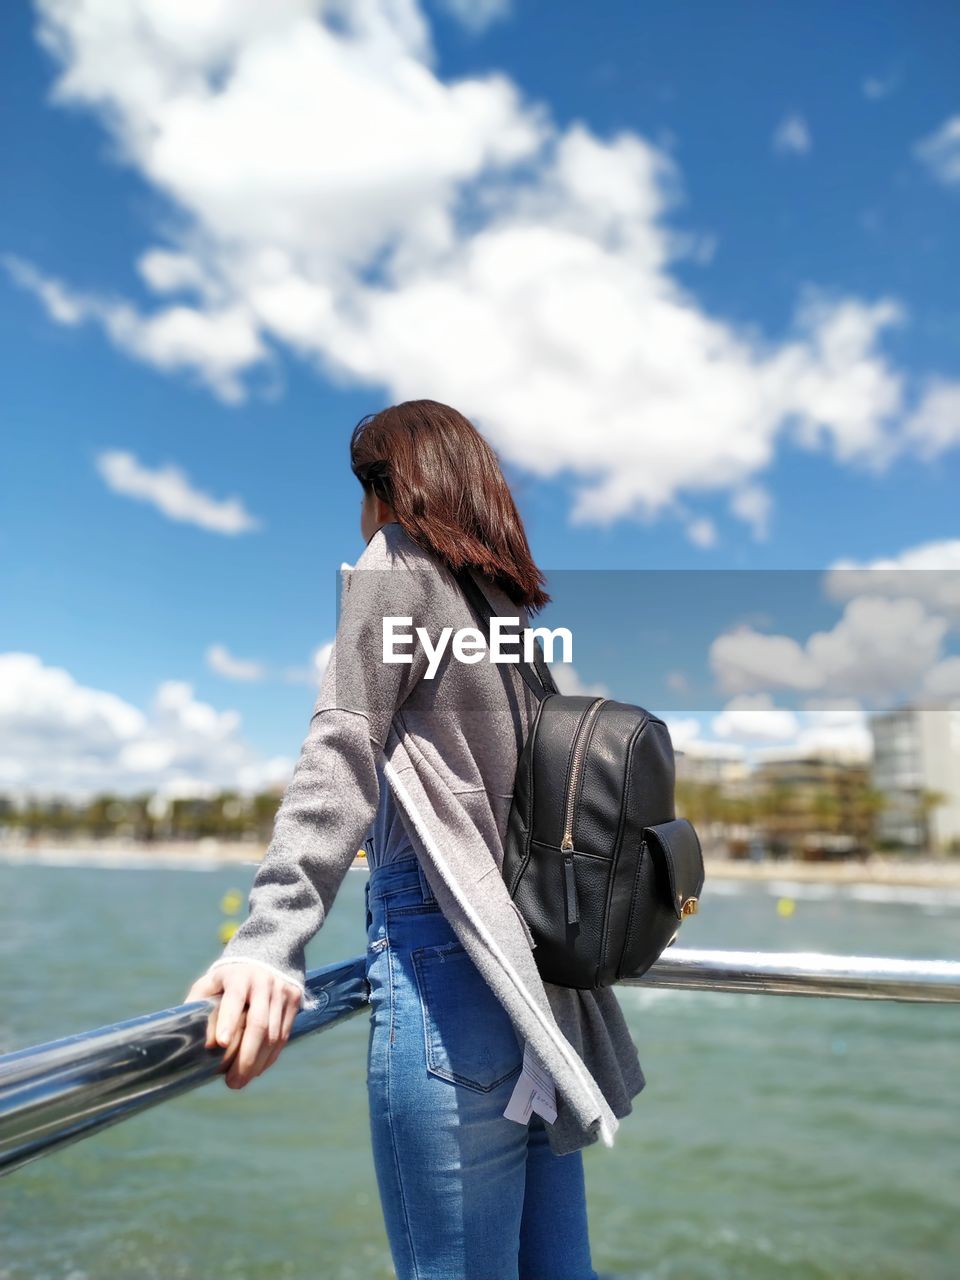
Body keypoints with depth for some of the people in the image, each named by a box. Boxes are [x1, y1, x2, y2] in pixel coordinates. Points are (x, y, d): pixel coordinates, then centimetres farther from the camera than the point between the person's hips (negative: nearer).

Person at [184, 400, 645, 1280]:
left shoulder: (400, 559, 0)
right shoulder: (517, 599, 19)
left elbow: (343, 755, -15)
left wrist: (270, 941, -21)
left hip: (445, 952, -8)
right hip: (534, 963, 8)